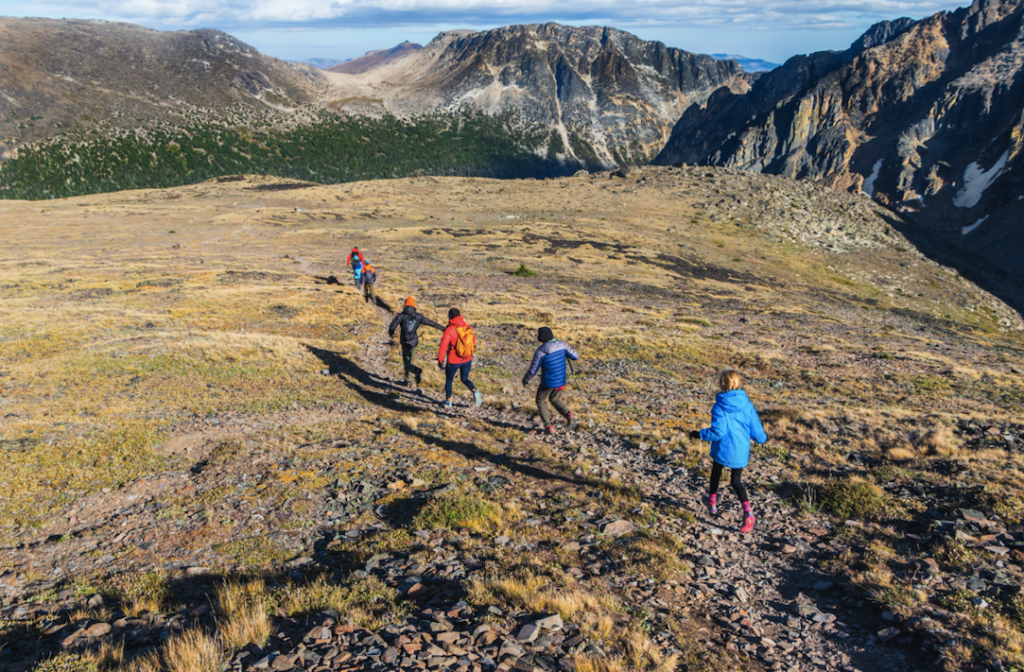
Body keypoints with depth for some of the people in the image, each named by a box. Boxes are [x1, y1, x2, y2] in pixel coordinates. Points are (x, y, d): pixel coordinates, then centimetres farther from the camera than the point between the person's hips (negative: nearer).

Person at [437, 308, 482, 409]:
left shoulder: (450, 329, -18)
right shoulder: (468, 328, -3)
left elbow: (443, 346, -19)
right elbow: (473, 342, 10)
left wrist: (440, 360, -10)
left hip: (453, 361, -4)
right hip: (467, 360, 4)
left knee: (449, 380, 18)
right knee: (465, 379, 20)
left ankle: (448, 401, 27)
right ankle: (475, 392, -7)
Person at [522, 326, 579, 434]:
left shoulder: (540, 351, -21)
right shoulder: (562, 345, -8)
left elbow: (533, 370, -13)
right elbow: (576, 356, 2)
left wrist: (525, 379, 6)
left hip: (548, 383, -5)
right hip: (561, 381, 5)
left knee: (541, 401, 21)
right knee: (555, 400, 28)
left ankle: (549, 426, 13)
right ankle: (569, 415, 1)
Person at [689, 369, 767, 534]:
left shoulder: (720, 407, -17)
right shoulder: (747, 405, -5)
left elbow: (718, 431, -21)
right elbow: (755, 429, 1)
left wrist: (700, 434, -8)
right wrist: (763, 437, 22)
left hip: (723, 449, -3)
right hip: (741, 451, 3)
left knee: (716, 473, 25)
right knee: (736, 481, 15)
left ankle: (712, 502, 45)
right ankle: (747, 511, -6)